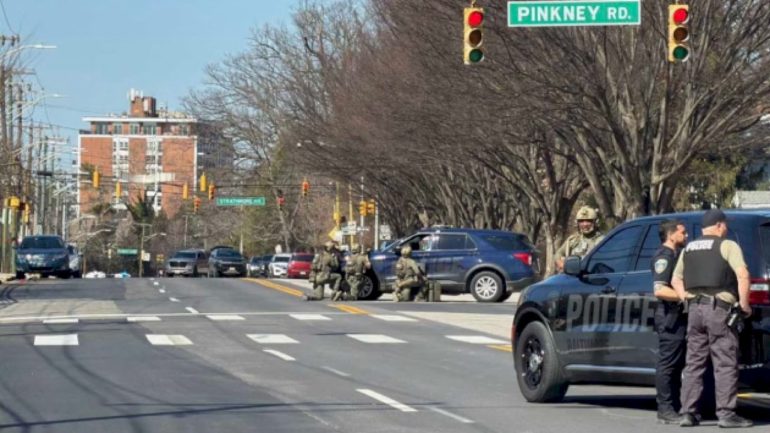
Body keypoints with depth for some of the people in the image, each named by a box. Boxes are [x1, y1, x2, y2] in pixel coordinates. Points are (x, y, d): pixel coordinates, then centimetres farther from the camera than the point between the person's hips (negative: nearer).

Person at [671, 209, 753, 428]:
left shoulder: (688, 249, 17)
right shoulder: (727, 246, -4)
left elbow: (676, 280, 22)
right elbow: (742, 275, -16)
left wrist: (688, 300, 14)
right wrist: (744, 304, -9)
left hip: (695, 309, 6)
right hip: (719, 309, -6)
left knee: (694, 363, 10)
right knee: (725, 364, -2)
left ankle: (688, 413, 8)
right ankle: (726, 413, -5)